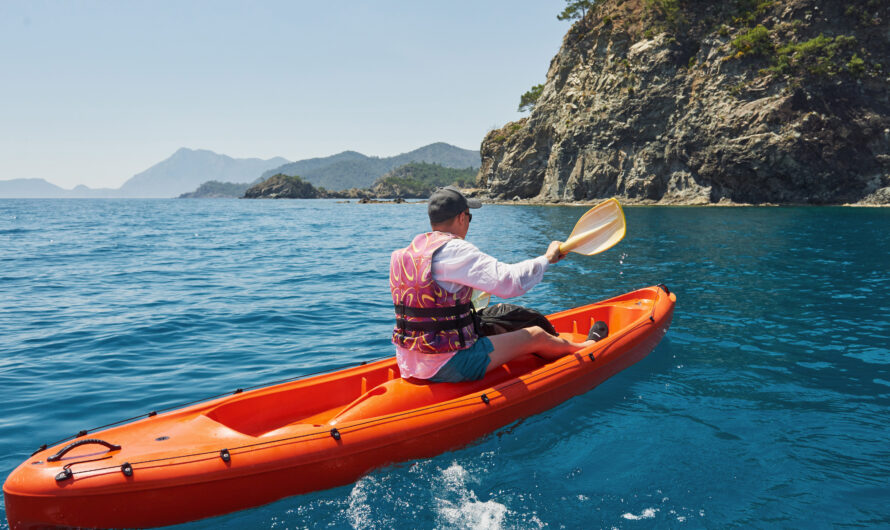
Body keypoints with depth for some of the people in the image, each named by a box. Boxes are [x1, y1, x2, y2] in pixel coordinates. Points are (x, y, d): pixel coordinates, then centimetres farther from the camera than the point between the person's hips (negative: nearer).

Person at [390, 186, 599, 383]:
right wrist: (547, 258, -8)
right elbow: (509, 281, -26)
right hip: (447, 367, -9)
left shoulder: (409, 250, 7)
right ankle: (584, 347, 37)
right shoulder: (454, 250, -20)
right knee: (536, 335, 8)